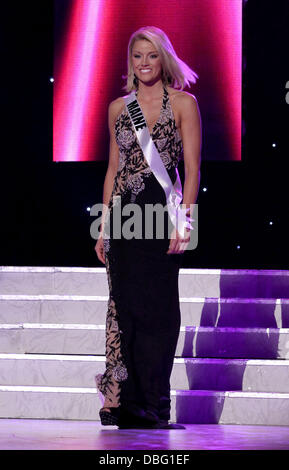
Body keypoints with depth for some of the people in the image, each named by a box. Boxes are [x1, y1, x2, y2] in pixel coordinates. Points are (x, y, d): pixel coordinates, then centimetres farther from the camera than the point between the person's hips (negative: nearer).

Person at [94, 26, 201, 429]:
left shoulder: (183, 104, 1)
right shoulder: (118, 108, 13)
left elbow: (192, 168, -3)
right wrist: (104, 226, 12)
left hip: (163, 212, -3)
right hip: (124, 214, 3)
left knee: (158, 307, -3)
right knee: (124, 303, 0)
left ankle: (151, 406, 1)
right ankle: (119, 400, 2)